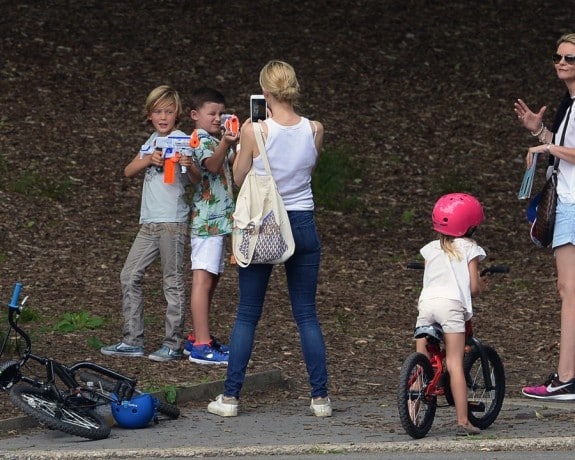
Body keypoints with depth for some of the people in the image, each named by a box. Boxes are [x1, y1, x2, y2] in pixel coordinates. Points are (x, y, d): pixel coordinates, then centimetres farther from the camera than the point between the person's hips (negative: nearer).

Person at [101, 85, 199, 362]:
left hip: (172, 222, -7)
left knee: (173, 281, -3)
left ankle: (173, 344, 1)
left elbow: (196, 179, -11)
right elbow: (129, 172, 6)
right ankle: (132, 341, 10)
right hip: (149, 222, 7)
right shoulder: (151, 143, 16)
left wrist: (190, 166, -33)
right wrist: (149, 159, -12)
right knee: (130, 277, 5)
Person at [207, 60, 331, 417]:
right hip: (302, 226, 2)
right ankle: (320, 397, 7)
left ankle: (230, 397, 8)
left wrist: (240, 142, 12)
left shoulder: (254, 131, -13)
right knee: (307, 314, 9)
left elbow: (239, 178, -1)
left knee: (247, 315, 7)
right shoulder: (314, 130, -4)